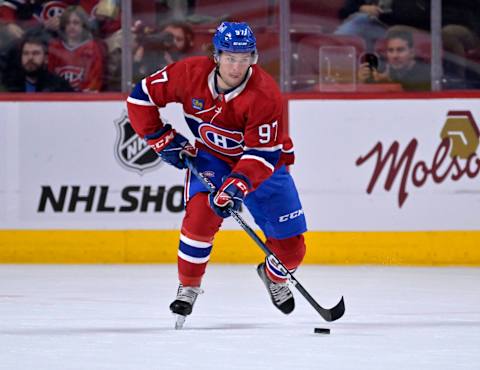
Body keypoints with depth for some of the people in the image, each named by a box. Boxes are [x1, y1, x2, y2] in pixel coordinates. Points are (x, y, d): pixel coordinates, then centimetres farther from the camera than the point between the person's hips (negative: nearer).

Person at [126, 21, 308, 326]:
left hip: (263, 163, -1)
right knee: (201, 212, -28)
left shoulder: (265, 95, -30)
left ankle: (274, 276, 34)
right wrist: (163, 140, -10)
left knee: (291, 247, -3)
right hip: (210, 156, 1)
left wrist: (237, 186, -44)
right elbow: (142, 96, -9)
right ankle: (188, 287, -7)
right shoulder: (191, 73, -22)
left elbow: (262, 154, -31)